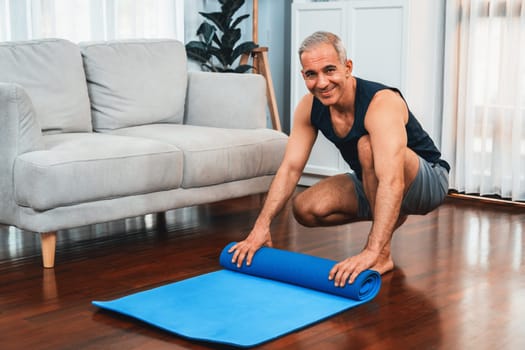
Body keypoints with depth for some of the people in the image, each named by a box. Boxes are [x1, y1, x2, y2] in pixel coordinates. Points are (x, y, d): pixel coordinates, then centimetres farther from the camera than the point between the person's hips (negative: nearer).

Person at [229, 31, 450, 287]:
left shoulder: (382, 103, -34)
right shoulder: (309, 107, -13)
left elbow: (393, 183, -45)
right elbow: (290, 168, -11)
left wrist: (372, 252, -54)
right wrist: (261, 226, -22)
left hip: (428, 181, -7)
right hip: (372, 184, 7)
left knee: (368, 145, -35)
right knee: (306, 209, -12)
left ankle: (384, 254, -23)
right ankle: (390, 216, 11)